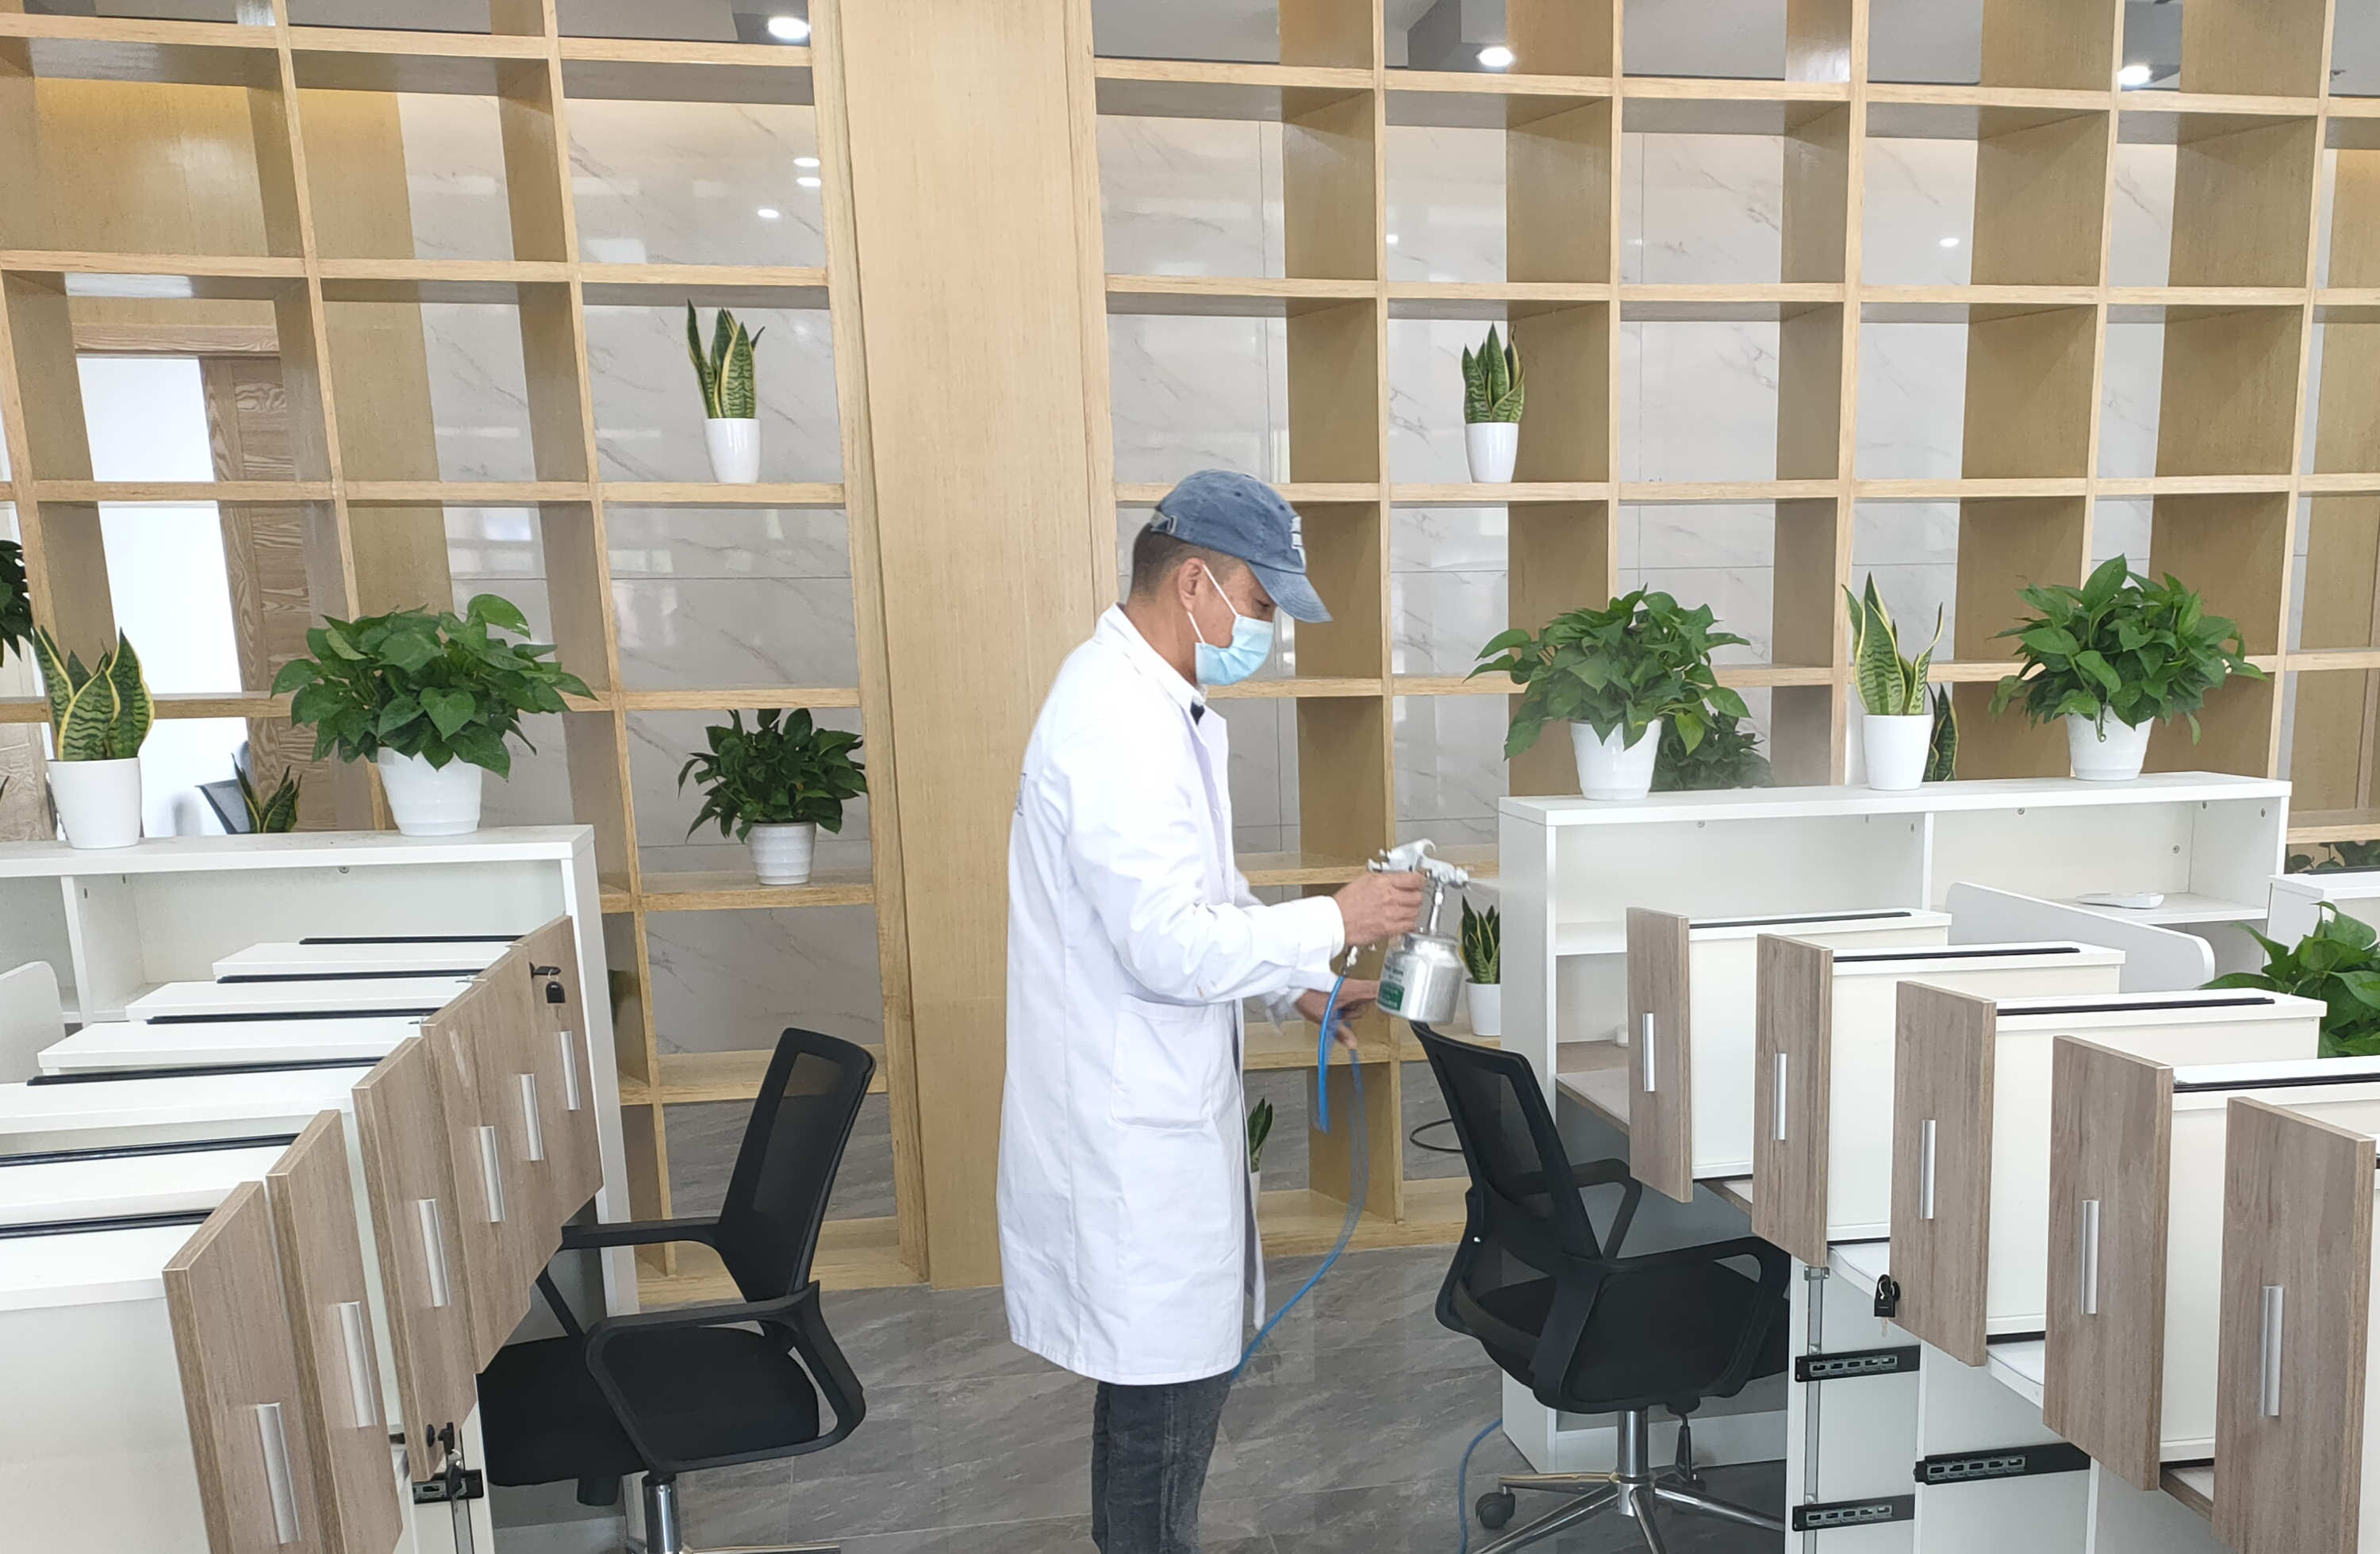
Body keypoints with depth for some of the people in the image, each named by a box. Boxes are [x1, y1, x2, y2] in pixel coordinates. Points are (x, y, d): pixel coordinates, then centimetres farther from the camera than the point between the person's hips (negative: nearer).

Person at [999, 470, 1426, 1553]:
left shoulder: (1151, 701, 9)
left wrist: (1300, 984, 9)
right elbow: (1170, 948, -28)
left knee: (1184, 1364, 23)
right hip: (1133, 1127, -10)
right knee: (1166, 1382, 8)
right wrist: (1334, 921, -16)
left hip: (1161, 1109, 10)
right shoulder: (1118, 727, -24)